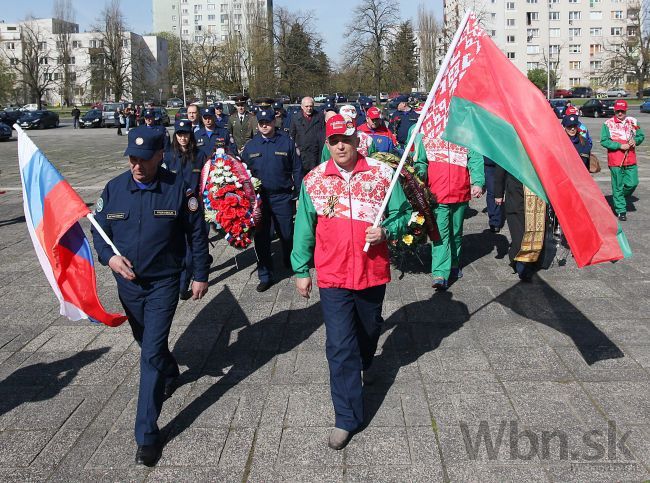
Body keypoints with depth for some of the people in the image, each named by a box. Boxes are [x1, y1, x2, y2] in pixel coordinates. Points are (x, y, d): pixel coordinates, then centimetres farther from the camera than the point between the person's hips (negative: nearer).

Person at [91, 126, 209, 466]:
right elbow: (98, 230, 6)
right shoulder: (114, 189, -4)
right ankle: (170, 374, 56)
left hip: (164, 283, -4)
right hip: (127, 282, 4)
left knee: (152, 353, -8)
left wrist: (200, 276, -1)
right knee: (145, 342, 23)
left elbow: (197, 235, -3)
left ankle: (147, 434, 0)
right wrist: (109, 257, -14)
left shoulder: (178, 189, -12)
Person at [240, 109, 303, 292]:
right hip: (259, 198, 2)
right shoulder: (251, 146, 6)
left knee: (287, 235, 8)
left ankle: (291, 263, 35)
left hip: (283, 197, -2)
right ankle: (265, 276, 16)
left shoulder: (286, 142, -1)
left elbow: (297, 169, -1)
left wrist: (299, 194, -5)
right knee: (261, 238, 5)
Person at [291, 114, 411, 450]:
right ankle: (347, 418, 7)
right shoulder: (313, 180, -1)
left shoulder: (382, 173, -3)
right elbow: (304, 229, 6)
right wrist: (301, 270, 7)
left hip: (373, 272, 1)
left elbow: (403, 214, 4)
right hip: (333, 276, -1)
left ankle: (364, 364, 57)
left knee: (369, 329, 23)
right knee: (339, 346, -3)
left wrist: (386, 231, -17)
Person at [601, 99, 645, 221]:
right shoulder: (608, 124, -3)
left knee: (632, 183, 0)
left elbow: (641, 136, 14)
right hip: (615, 161, -3)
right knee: (618, 186, 1)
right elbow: (604, 141, -9)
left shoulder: (632, 122, 9)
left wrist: (635, 140, -9)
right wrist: (620, 146, -16)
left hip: (630, 160, 3)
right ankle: (621, 210, 11)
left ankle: (621, 198, 29)